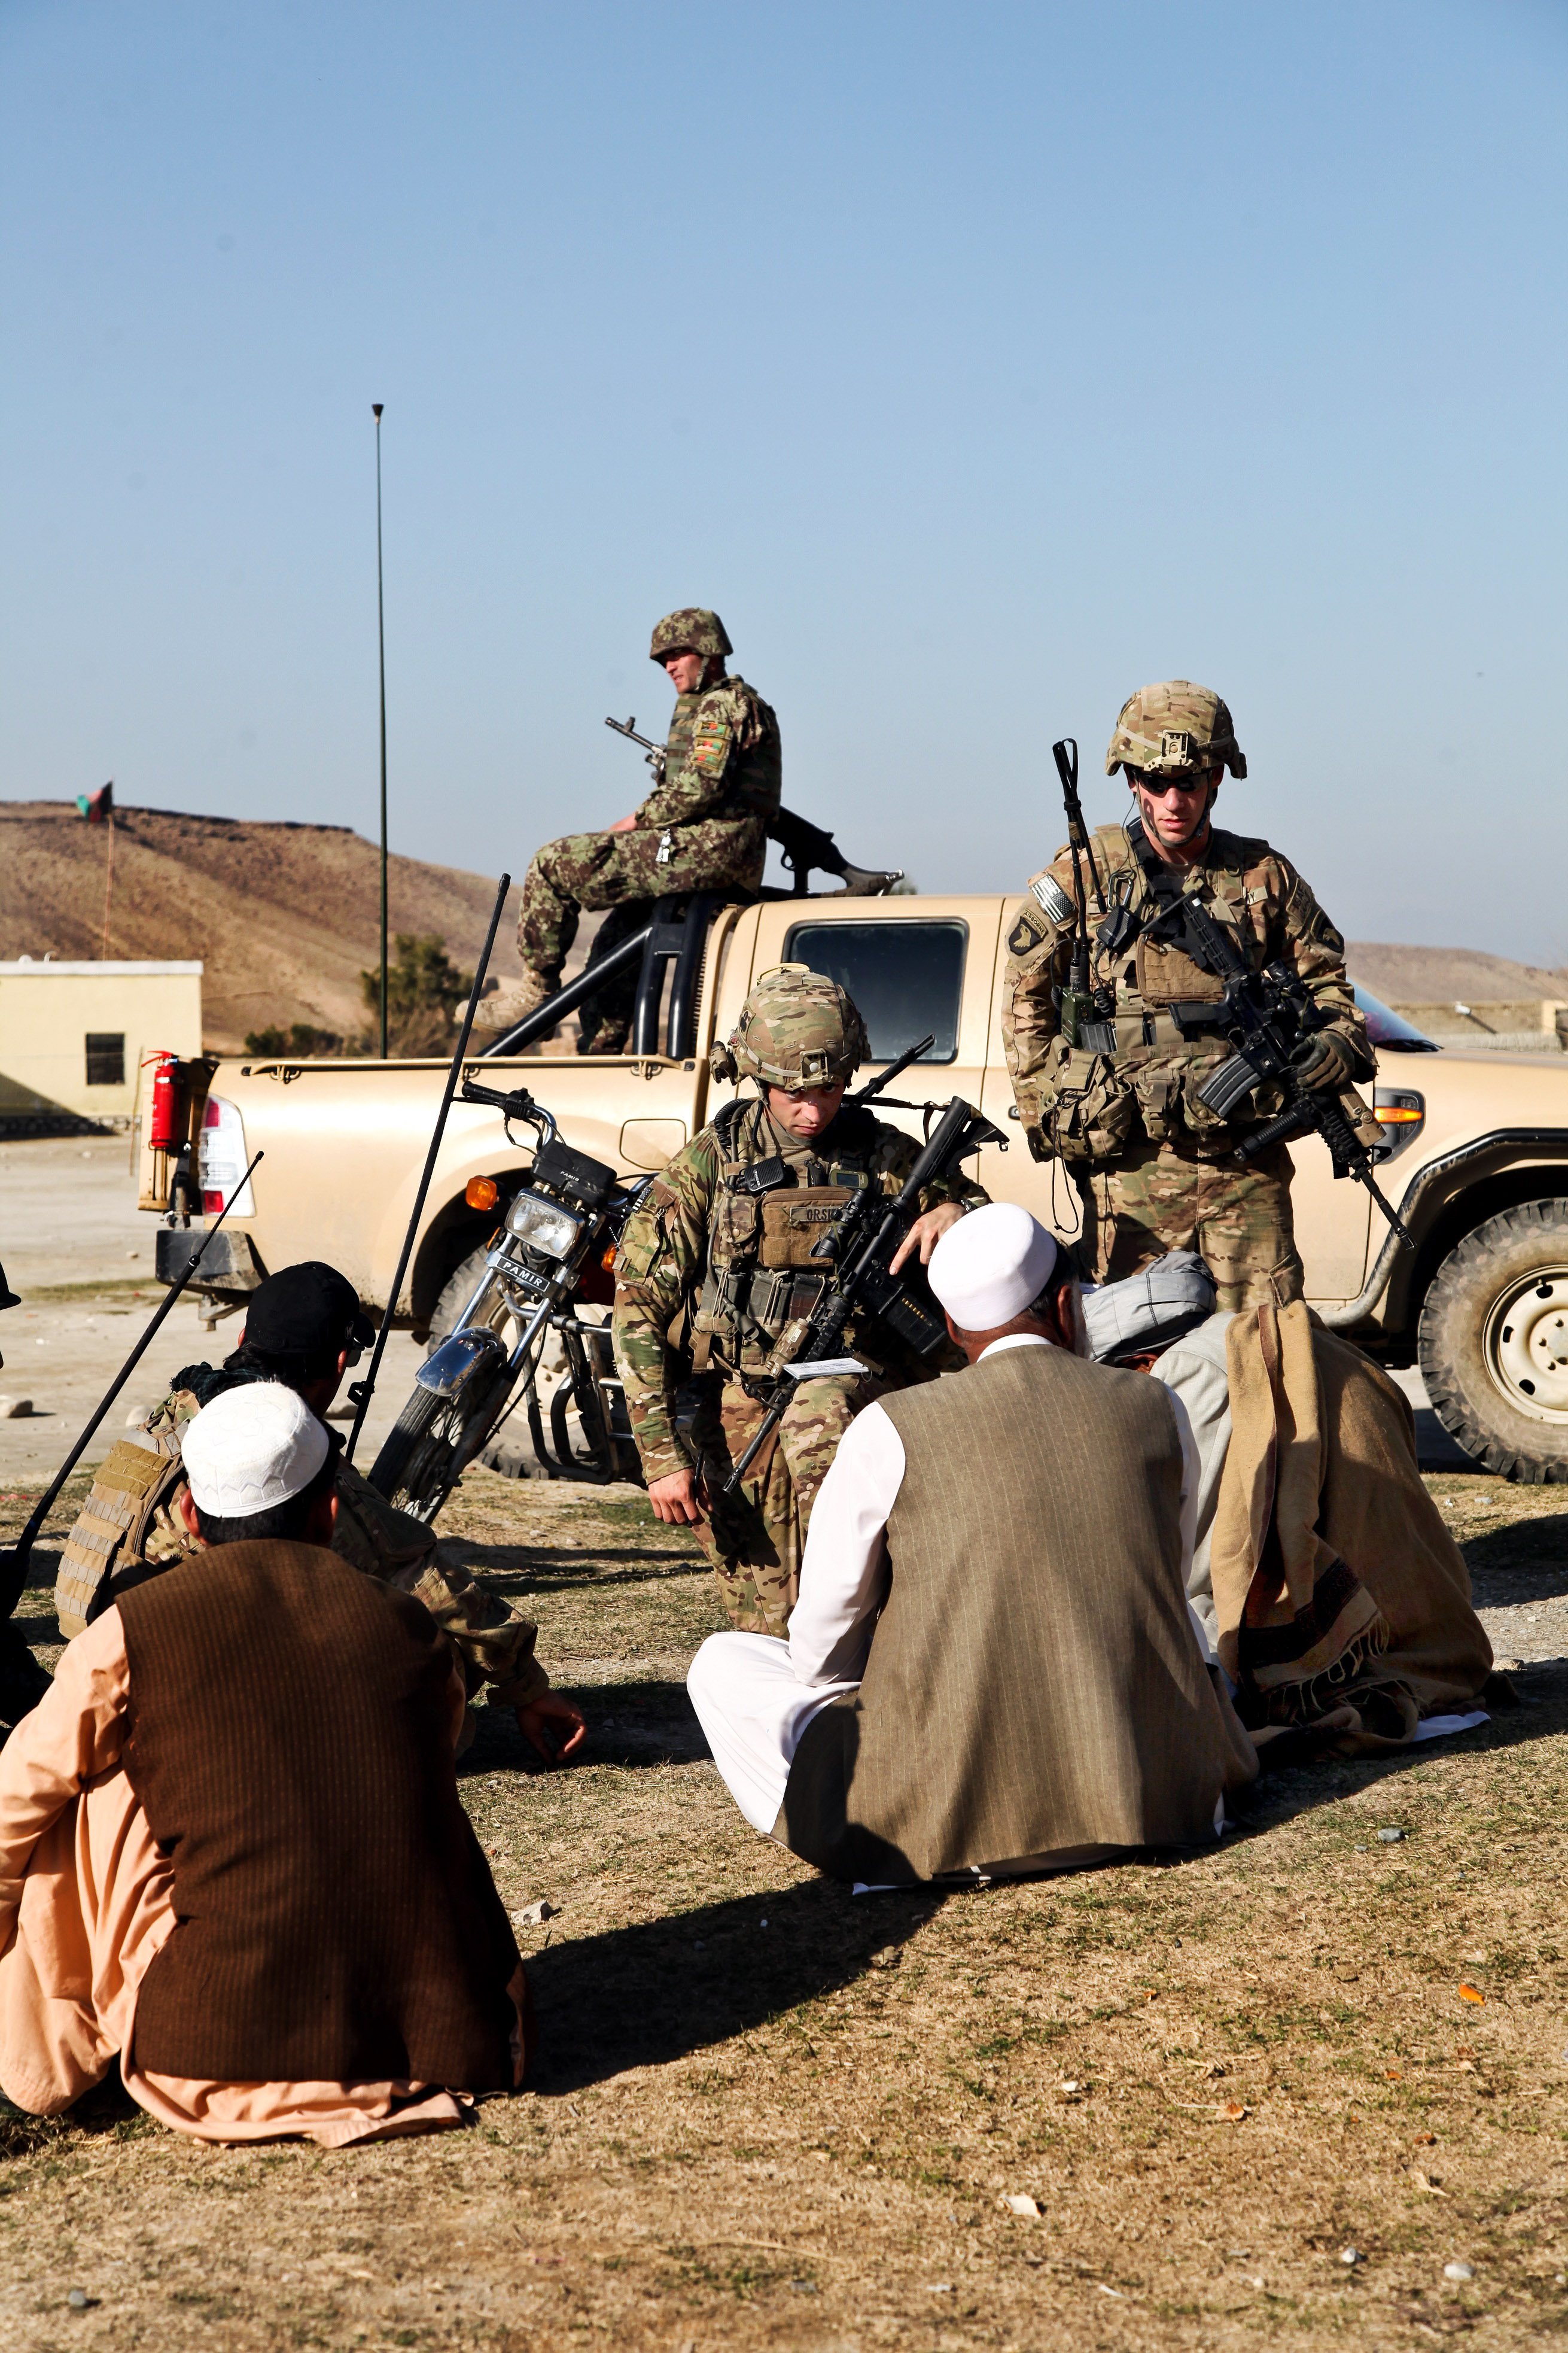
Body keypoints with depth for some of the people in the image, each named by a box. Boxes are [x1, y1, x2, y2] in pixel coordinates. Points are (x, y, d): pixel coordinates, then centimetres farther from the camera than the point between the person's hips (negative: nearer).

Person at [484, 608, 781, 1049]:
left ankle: (537, 987, -6)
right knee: (616, 944, 21)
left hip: (707, 849, -11)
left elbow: (700, 788, -20)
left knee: (554, 864, -12)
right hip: (726, 857, 11)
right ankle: (597, 1057, 21)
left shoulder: (721, 705, -8)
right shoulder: (738, 703, 26)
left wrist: (638, 821, -8)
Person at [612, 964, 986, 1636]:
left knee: (816, 1425, -37)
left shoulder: (888, 1156, 5)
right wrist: (661, 1451, -10)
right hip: (740, 1407, 1)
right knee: (766, 1626, -1)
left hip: (853, 1381, -1)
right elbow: (639, 1304, -2)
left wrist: (956, 1214, -12)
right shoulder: (711, 1164, 1)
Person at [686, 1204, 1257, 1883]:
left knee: (723, 1661, 14)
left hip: (943, 1816, -4)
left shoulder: (890, 1431, -7)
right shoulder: (1158, 1412, 2)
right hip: (1154, 1797, 5)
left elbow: (824, 1630, -1)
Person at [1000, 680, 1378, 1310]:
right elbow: (1025, 996, 10)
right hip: (1133, 1163, -2)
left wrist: (1337, 1041, 0)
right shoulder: (1086, 874, 3)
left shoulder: (1262, 875, 9)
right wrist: (1047, 1117, 4)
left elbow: (1323, 975, 21)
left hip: (1248, 1163, 2)